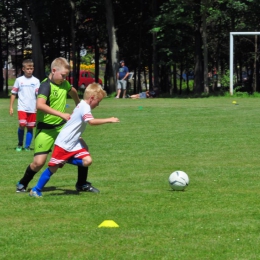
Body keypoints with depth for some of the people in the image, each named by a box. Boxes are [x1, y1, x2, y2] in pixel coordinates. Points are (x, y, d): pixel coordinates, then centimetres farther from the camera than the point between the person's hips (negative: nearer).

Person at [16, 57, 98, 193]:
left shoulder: (64, 83, 3)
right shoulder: (46, 85, -20)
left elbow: (72, 91, 29)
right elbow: (40, 105, -37)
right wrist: (61, 114, -41)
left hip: (62, 126, 7)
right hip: (46, 129, -7)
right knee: (39, 162, -12)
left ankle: (82, 184, 18)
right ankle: (22, 184, 16)